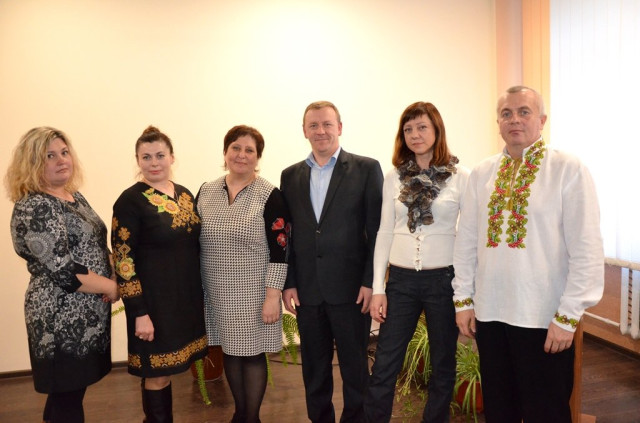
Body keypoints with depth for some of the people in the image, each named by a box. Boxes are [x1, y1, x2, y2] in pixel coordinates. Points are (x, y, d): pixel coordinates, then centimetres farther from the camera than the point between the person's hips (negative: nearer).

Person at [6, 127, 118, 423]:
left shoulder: (74, 196, 9)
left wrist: (112, 281, 0)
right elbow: (63, 272, -25)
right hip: (63, 318, -8)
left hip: (87, 311, 8)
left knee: (71, 392, 20)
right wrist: (111, 287, -11)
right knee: (67, 398, 6)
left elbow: (93, 247, 18)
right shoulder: (34, 207, -18)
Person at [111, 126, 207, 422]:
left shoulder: (185, 194, 7)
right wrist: (139, 313, -16)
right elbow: (123, 261, -14)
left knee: (168, 369, 17)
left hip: (188, 296, 6)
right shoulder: (130, 201, -12)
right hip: (154, 300, -6)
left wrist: (203, 294, 12)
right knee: (158, 374, 7)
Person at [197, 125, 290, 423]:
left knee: (252, 353, 7)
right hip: (217, 293, 5)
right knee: (229, 351, 16)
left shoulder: (269, 196, -10)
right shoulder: (206, 192, 4)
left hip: (253, 293, -4)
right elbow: (196, 243, 10)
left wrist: (273, 296, -15)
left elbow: (279, 251, -12)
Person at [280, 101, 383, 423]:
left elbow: (377, 230, -4)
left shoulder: (366, 168, -1)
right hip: (307, 289, 3)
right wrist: (288, 283, 3)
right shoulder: (291, 175, 9)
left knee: (355, 368, 11)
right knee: (314, 369, 16)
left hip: (351, 287, -3)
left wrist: (370, 282, -10)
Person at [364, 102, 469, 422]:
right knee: (384, 366, 6)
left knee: (443, 364, 15)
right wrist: (377, 288, 1)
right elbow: (385, 233, 5)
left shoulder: (460, 177, -3)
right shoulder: (393, 177, 4)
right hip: (401, 279, 2)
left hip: (444, 278, -1)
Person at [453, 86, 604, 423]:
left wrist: (567, 316, -11)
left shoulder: (569, 170, -7)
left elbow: (587, 250, -9)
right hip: (489, 314, 4)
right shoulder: (482, 174, 6)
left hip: (543, 318, -4)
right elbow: (466, 242, 8)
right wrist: (463, 299, 6)